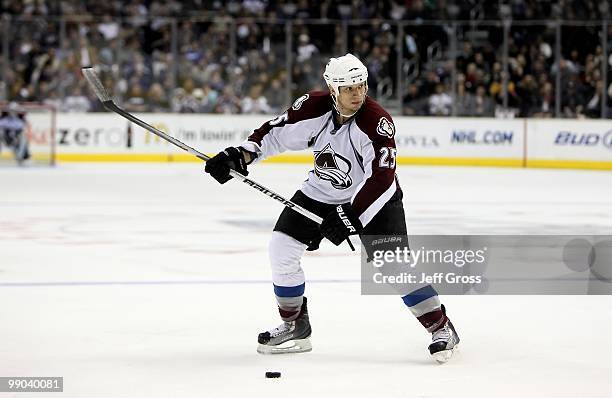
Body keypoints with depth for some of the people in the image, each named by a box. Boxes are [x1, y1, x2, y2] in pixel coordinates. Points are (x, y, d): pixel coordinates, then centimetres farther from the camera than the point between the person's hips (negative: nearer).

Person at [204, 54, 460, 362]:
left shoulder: (377, 122, -29)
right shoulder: (313, 107, -17)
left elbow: (380, 179, -34)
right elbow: (276, 132, -4)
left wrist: (351, 216, -38)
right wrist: (240, 155, -17)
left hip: (372, 198, -5)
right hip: (321, 194, 5)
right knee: (282, 247, -5)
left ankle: (442, 328, -5)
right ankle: (295, 326, 12)